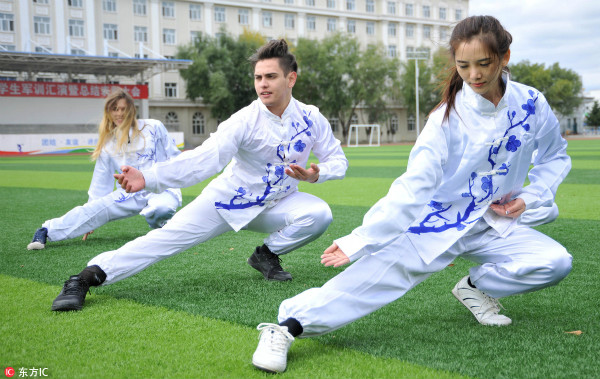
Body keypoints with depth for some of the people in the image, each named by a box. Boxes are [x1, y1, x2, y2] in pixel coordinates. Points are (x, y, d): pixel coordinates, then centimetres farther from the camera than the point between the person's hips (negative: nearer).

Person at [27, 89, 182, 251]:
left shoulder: (153, 127, 3)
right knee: (96, 209, -21)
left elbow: (174, 157, 10)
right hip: (131, 193, 2)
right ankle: (47, 231, -16)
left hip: (162, 189, -2)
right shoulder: (108, 144, 10)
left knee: (159, 210, -37)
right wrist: (91, 220, 14)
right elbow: (101, 182, 14)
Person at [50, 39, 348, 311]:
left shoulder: (311, 118, -12)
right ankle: (87, 278, -15)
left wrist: (315, 174, -27)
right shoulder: (244, 121, -23)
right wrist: (148, 178, -51)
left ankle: (266, 255, 1)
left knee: (319, 213, -24)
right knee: (167, 238, -17)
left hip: (275, 204, 3)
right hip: (228, 199, -3)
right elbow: (204, 158, -35)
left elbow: (337, 159, -1)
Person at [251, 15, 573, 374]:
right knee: (380, 272, -25)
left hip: (494, 223, 4)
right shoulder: (448, 116, -16)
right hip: (439, 221, -4)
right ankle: (287, 327, -30)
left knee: (556, 262, -19)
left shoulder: (532, 104, -7)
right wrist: (359, 241, -32)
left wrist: (529, 197, -5)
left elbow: (555, 156, 13)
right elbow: (414, 186, -23)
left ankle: (477, 287, 5)